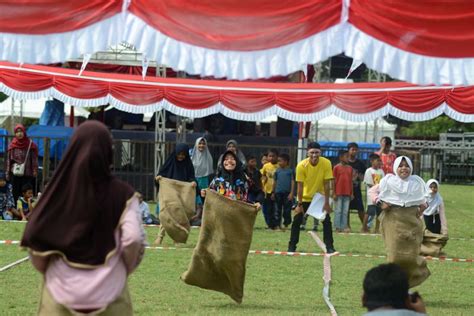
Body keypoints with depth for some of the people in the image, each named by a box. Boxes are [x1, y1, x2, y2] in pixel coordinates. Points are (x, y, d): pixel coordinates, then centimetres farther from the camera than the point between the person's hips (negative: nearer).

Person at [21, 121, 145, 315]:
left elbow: (34, 238, -5)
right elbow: (134, 239, -12)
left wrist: (46, 270, 13)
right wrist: (123, 271, 7)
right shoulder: (122, 194, -5)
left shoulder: (57, 192, -3)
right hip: (109, 294, -1)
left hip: (61, 292, 1)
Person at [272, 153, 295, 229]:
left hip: (287, 193, -3)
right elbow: (275, 182, 13)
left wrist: (291, 193, -9)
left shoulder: (290, 171, -2)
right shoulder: (277, 171, 7)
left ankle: (286, 225, 11)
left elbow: (292, 182, -2)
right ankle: (278, 225, 9)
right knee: (278, 209, 5)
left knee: (287, 210, 2)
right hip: (278, 193, 3)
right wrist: (273, 193, 13)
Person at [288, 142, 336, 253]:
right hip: (305, 198, 0)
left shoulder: (326, 163, -21)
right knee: (297, 221, -3)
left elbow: (327, 184, -17)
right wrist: (299, 204, -18)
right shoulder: (302, 166, -23)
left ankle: (329, 247, 1)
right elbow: (300, 186, -19)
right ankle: (291, 247, 8)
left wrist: (326, 203, -16)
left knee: (327, 221, -7)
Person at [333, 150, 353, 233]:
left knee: (345, 211, 5)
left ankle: (344, 226, 8)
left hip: (347, 193, 4)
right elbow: (334, 181, -3)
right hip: (339, 193, -4)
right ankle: (337, 227, 4)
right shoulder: (337, 167, -4)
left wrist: (351, 193, 9)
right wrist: (334, 193, -6)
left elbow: (350, 181, 12)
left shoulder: (350, 168, 9)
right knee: (338, 210, 0)